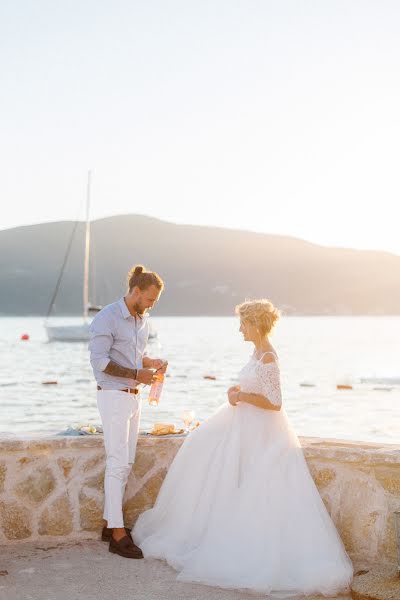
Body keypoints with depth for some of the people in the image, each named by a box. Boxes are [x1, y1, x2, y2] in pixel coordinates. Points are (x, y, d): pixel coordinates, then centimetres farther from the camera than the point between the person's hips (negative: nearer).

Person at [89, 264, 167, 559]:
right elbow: (100, 361, -18)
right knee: (118, 463, -9)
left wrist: (152, 362, -1)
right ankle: (118, 534, -5)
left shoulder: (143, 320, 11)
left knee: (125, 463, 10)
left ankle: (110, 523, 19)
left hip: (134, 397, 8)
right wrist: (137, 375, -21)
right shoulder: (107, 318, -14)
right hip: (113, 396, -8)